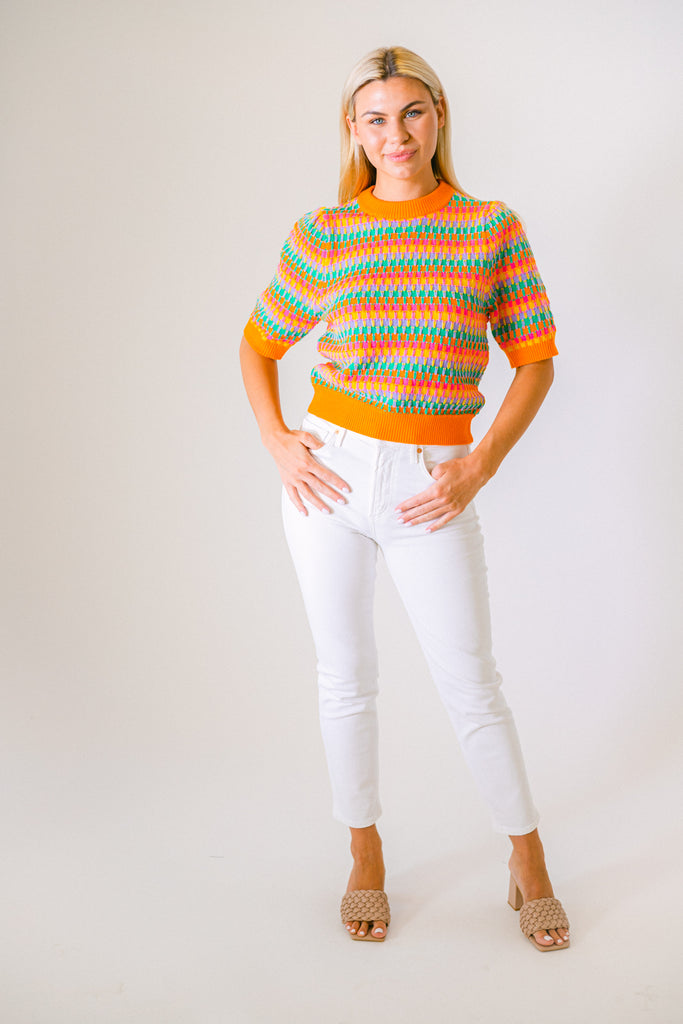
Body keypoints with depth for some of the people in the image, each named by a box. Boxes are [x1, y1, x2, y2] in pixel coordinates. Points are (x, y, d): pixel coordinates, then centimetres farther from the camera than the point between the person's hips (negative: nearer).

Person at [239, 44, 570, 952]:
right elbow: (259, 344, 13)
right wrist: (275, 439, -3)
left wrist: (479, 468, -8)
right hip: (330, 474, 2)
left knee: (471, 683, 4)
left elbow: (535, 360, 2)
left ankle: (529, 865, 23)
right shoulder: (322, 235, 2)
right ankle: (366, 861, 28)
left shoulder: (493, 228, 0)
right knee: (346, 676, 11)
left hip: (433, 487, -1)